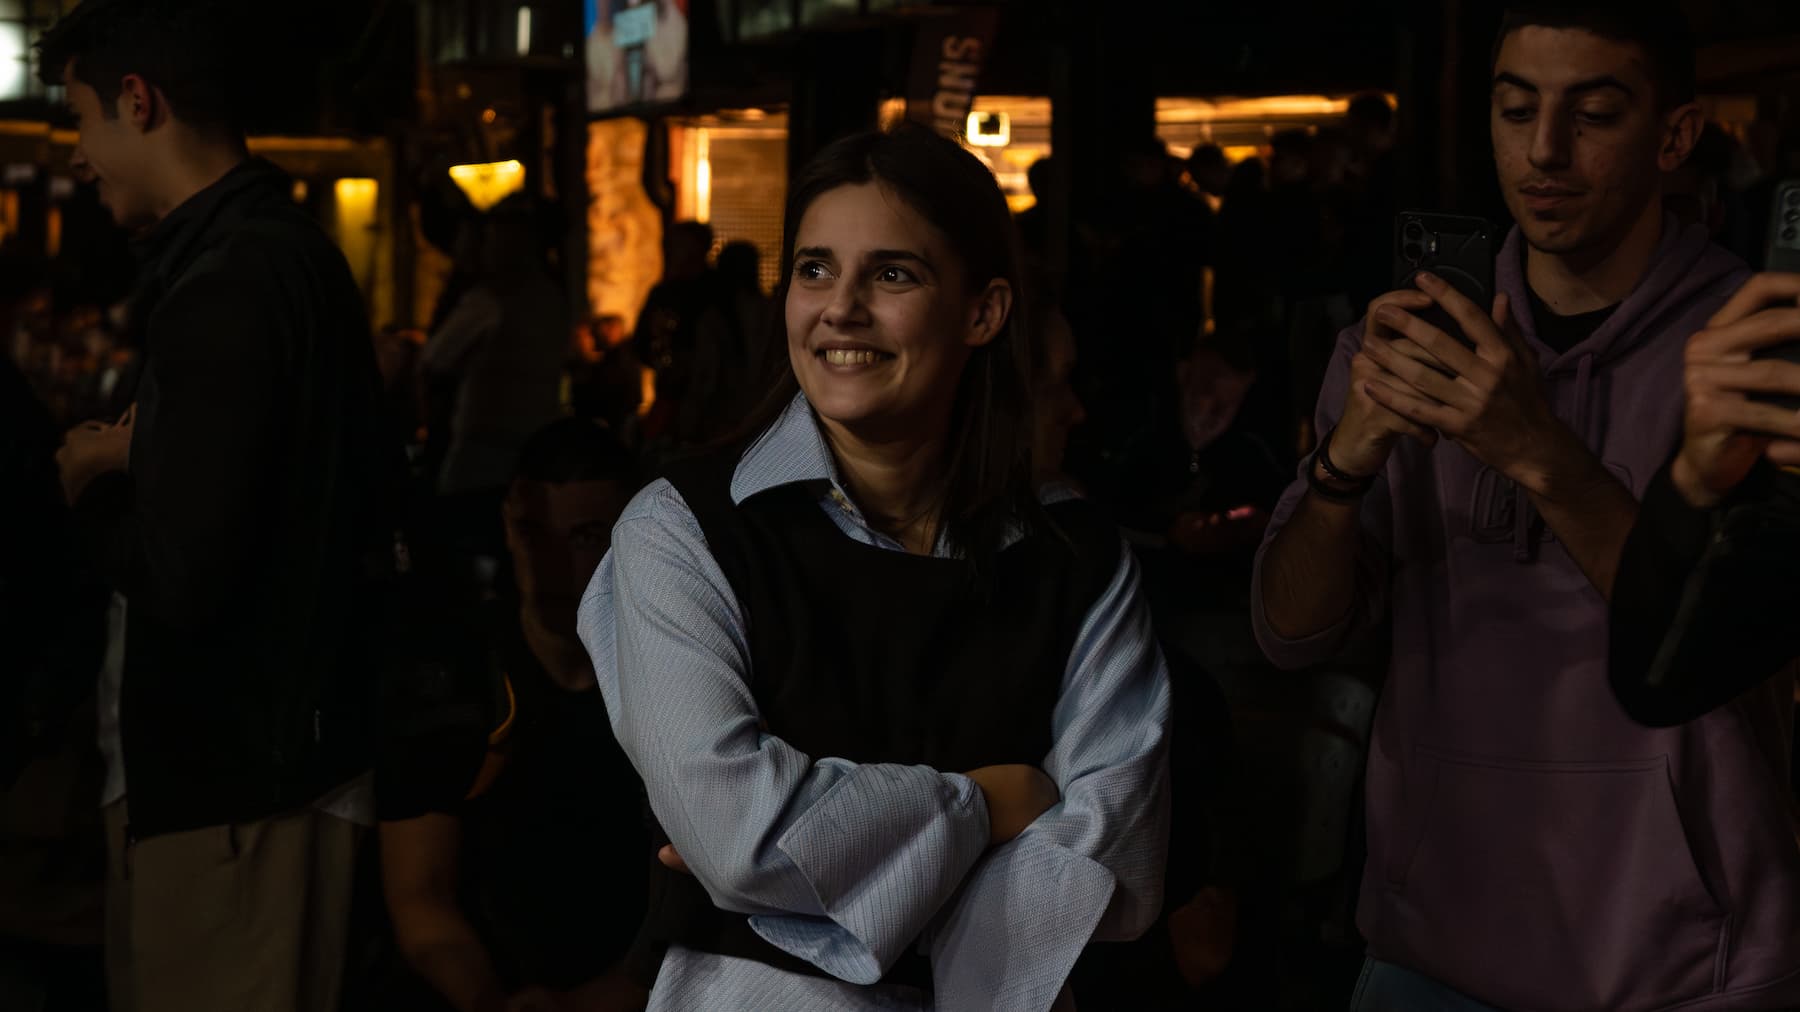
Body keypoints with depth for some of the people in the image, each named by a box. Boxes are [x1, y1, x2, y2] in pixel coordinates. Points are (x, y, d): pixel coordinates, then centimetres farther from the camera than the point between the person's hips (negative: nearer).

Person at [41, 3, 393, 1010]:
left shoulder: (222, 291, -21)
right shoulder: (303, 252, 9)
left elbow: (179, 579, -24)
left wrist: (97, 484, -5)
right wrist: (143, 461, 11)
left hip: (231, 780, -10)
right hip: (303, 737, 10)